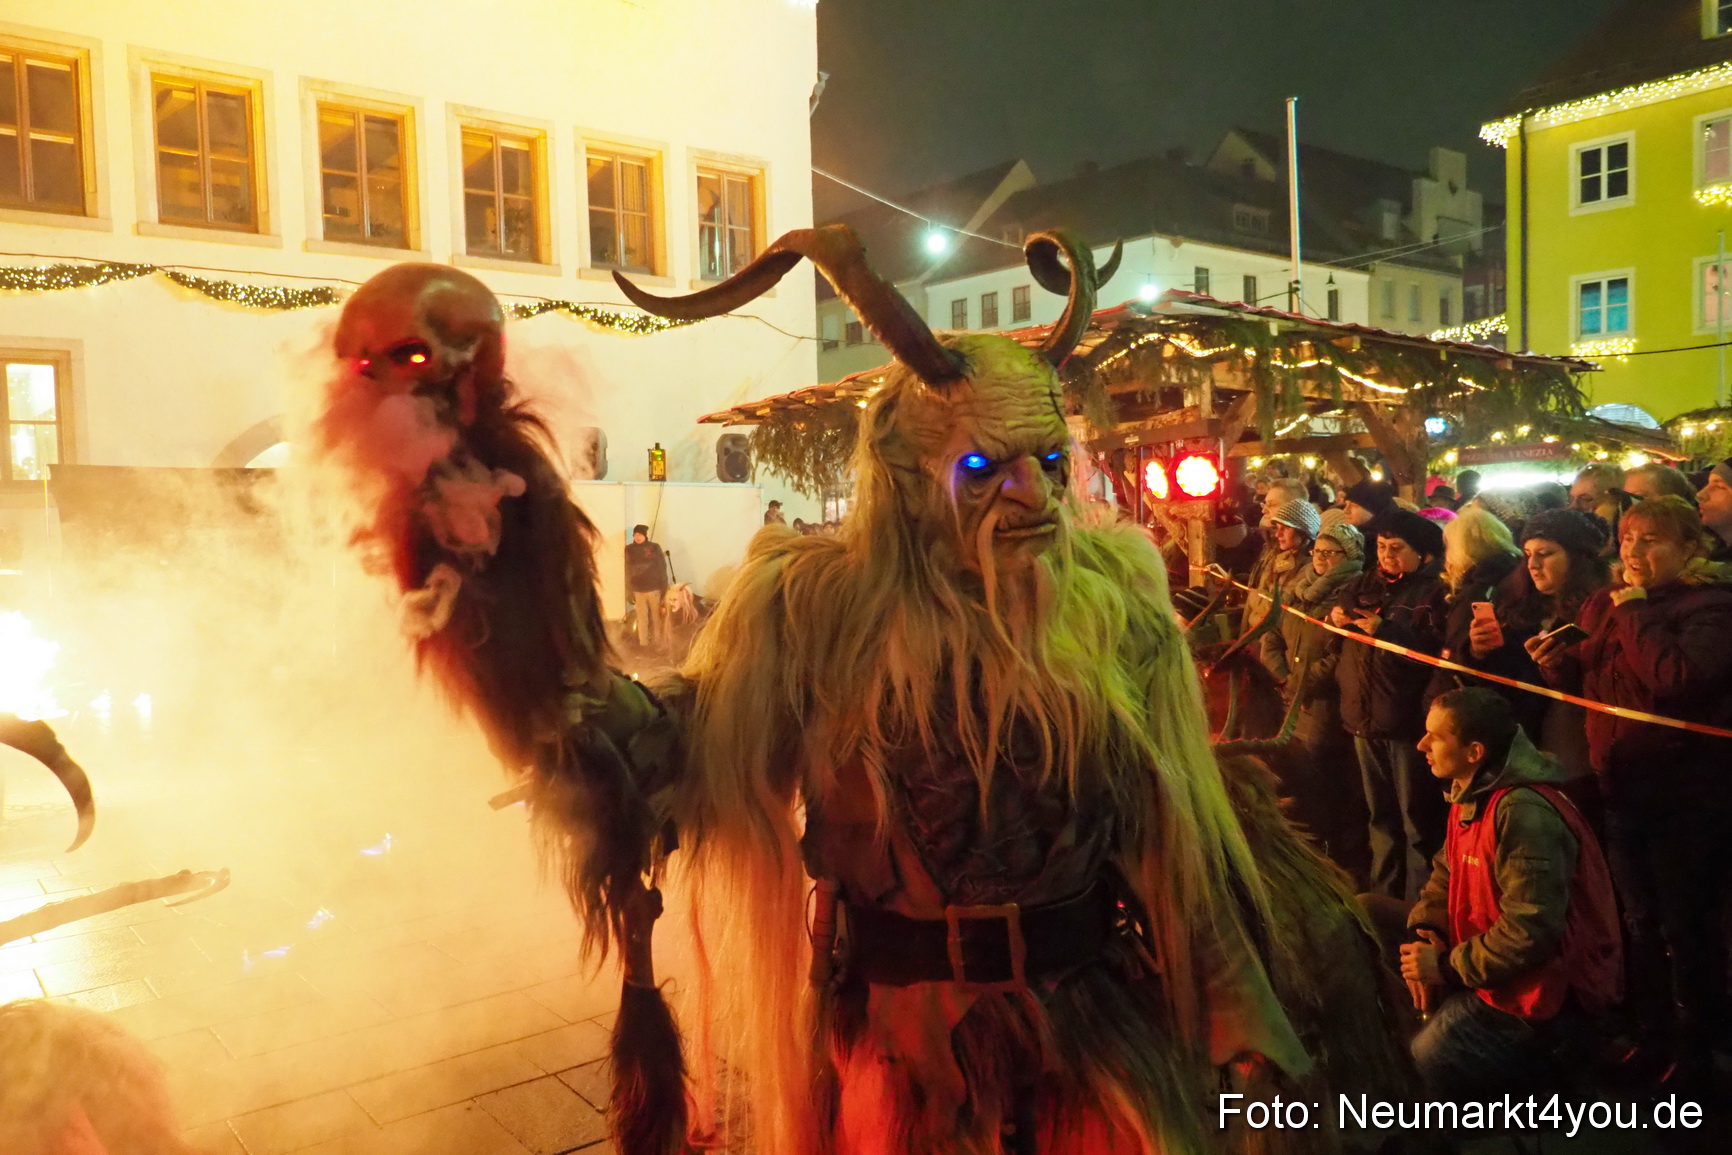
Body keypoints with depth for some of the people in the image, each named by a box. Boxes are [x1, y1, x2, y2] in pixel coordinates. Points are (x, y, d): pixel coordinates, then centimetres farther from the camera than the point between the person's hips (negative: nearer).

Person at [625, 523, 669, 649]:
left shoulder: (654, 548, -4)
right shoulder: (629, 550, 1)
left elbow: (662, 568, -3)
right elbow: (627, 571, 3)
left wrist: (664, 587, -7)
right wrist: (629, 589, 1)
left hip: (654, 588, -1)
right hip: (638, 590, 1)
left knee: (656, 616, 7)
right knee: (642, 617, 5)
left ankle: (658, 641, 19)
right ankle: (643, 642, 12)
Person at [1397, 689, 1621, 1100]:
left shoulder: (1524, 812, -28)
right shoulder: (1471, 795, 4)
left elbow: (1530, 930, -31)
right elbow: (1448, 871, 12)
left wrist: (1447, 967, -21)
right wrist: (1426, 931, -7)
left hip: (1548, 982, -10)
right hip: (1499, 959, 10)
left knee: (1430, 1064, -14)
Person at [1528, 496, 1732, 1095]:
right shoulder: (1605, 604, 6)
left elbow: (1677, 679, -32)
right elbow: (1585, 680, 14)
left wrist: (1635, 614, -23)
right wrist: (1558, 662, -7)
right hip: (1621, 788, 7)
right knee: (1639, 925, 21)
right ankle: (1652, 1035, 38)